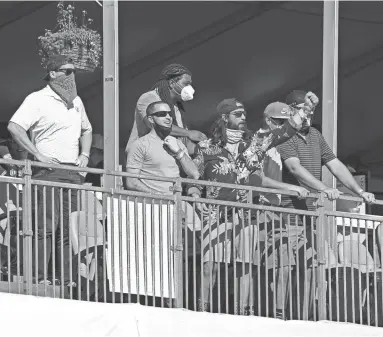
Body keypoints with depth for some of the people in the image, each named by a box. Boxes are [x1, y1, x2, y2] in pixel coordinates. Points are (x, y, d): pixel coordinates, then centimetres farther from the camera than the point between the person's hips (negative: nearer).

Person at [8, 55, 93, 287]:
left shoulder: (76, 102, 17)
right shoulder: (38, 100, -5)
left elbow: (86, 130, 33)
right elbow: (14, 126, -16)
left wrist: (85, 154, 15)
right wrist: (38, 155, -18)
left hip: (73, 171, 7)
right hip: (49, 170, -7)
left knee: (69, 228, 4)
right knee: (47, 225, -12)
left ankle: (65, 278, 7)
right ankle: (40, 278, -13)